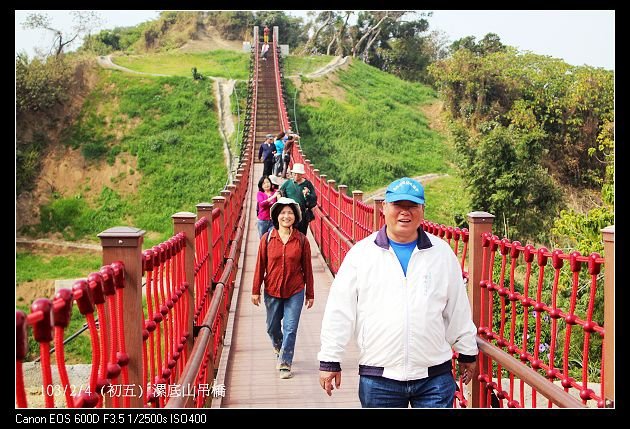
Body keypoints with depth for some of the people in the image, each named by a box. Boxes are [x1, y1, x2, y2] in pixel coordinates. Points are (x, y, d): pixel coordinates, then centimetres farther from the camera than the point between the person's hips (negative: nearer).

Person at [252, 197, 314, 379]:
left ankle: (285, 363, 9)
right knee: (272, 327, 17)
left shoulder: (301, 240, -5)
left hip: (295, 291, -2)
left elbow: (307, 268, 0)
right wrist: (255, 291, 1)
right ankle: (279, 349, 47)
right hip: (272, 291, 2)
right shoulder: (267, 238, -4)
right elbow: (260, 266, 1)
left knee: (290, 328, -3)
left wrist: (310, 294, 4)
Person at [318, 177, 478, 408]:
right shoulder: (361, 253, 0)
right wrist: (329, 359, 0)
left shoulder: (442, 252, 4)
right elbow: (339, 312, 1)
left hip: (434, 378, 1)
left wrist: (467, 352, 18)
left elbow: (458, 309, 13)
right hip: (378, 378, 0)